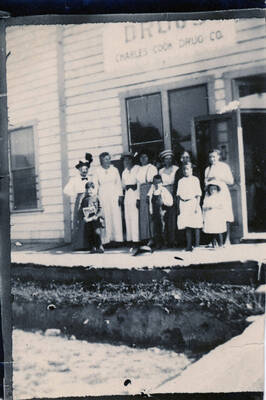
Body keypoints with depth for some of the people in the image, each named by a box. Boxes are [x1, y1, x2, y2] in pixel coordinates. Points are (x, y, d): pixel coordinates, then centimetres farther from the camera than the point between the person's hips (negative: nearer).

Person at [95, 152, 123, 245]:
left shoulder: (114, 169, 8)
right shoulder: (97, 171, 3)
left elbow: (119, 183, 8)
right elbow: (96, 185, 3)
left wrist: (120, 195, 0)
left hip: (114, 194, 2)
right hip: (103, 195, -1)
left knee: (116, 215, -3)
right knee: (105, 217, -5)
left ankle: (117, 238, 1)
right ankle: (106, 239, -2)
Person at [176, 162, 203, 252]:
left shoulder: (195, 179, 2)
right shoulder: (181, 181, 12)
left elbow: (198, 194, -3)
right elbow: (178, 195, 12)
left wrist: (197, 206, -10)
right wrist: (178, 207, 4)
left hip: (193, 202, -3)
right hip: (183, 204, 3)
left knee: (196, 226, -2)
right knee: (187, 226, 2)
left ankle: (197, 244, 6)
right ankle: (189, 245, 6)